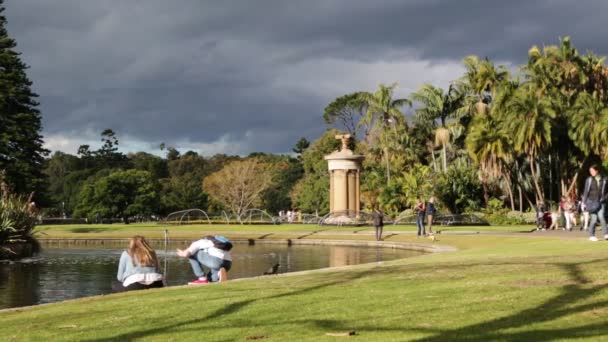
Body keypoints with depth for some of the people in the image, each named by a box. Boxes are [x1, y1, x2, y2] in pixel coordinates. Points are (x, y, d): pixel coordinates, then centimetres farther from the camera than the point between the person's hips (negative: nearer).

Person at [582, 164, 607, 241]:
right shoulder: (589, 179, -1)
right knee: (594, 218, -5)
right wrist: (584, 202, 0)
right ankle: (591, 236, 7)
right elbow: (586, 191, 1)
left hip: (601, 202, 1)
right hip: (592, 202, -1)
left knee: (601, 216, -15)